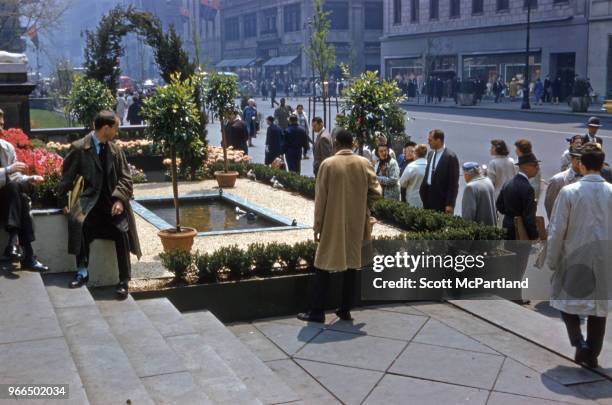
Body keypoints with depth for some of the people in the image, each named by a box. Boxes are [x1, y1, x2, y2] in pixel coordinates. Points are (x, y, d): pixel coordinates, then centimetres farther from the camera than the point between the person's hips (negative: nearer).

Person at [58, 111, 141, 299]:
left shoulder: (115, 149, 8)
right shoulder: (78, 148, -2)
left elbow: (125, 178, 5)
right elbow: (67, 178, 3)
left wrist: (120, 199, -11)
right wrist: (64, 202, 1)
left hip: (113, 201, 2)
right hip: (91, 200, -2)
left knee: (122, 230, -23)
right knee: (79, 222, -32)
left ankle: (124, 281, -12)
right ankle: (82, 272, -16)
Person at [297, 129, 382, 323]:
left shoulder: (328, 164, -9)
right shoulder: (364, 163, -2)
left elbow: (320, 198, -8)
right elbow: (376, 192, 0)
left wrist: (317, 225, 0)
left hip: (333, 224, -3)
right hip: (355, 224, 3)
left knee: (323, 267, 5)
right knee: (351, 266, 10)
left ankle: (317, 311, 6)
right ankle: (345, 310, 14)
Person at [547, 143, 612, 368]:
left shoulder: (569, 192, -11)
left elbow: (556, 231, -10)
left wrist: (551, 260, 1)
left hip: (575, 259, -3)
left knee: (566, 299, 15)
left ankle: (579, 343, -3)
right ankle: (592, 355, 20)